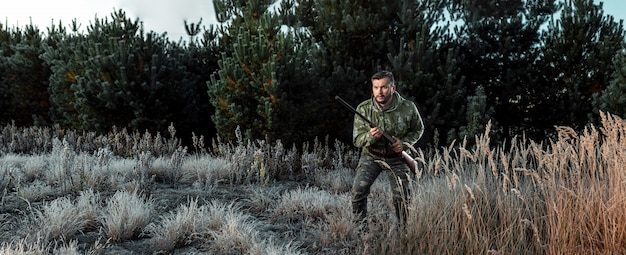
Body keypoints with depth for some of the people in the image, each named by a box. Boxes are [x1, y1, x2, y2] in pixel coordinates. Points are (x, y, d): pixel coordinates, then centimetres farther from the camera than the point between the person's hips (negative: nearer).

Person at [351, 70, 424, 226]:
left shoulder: (408, 108, -16)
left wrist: (404, 143, -17)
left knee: (401, 197, -1)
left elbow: (418, 129, 3)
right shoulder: (363, 109, -15)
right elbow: (357, 140, -11)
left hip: (397, 157, 0)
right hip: (371, 156, 0)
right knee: (358, 189, -18)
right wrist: (370, 136, -34)